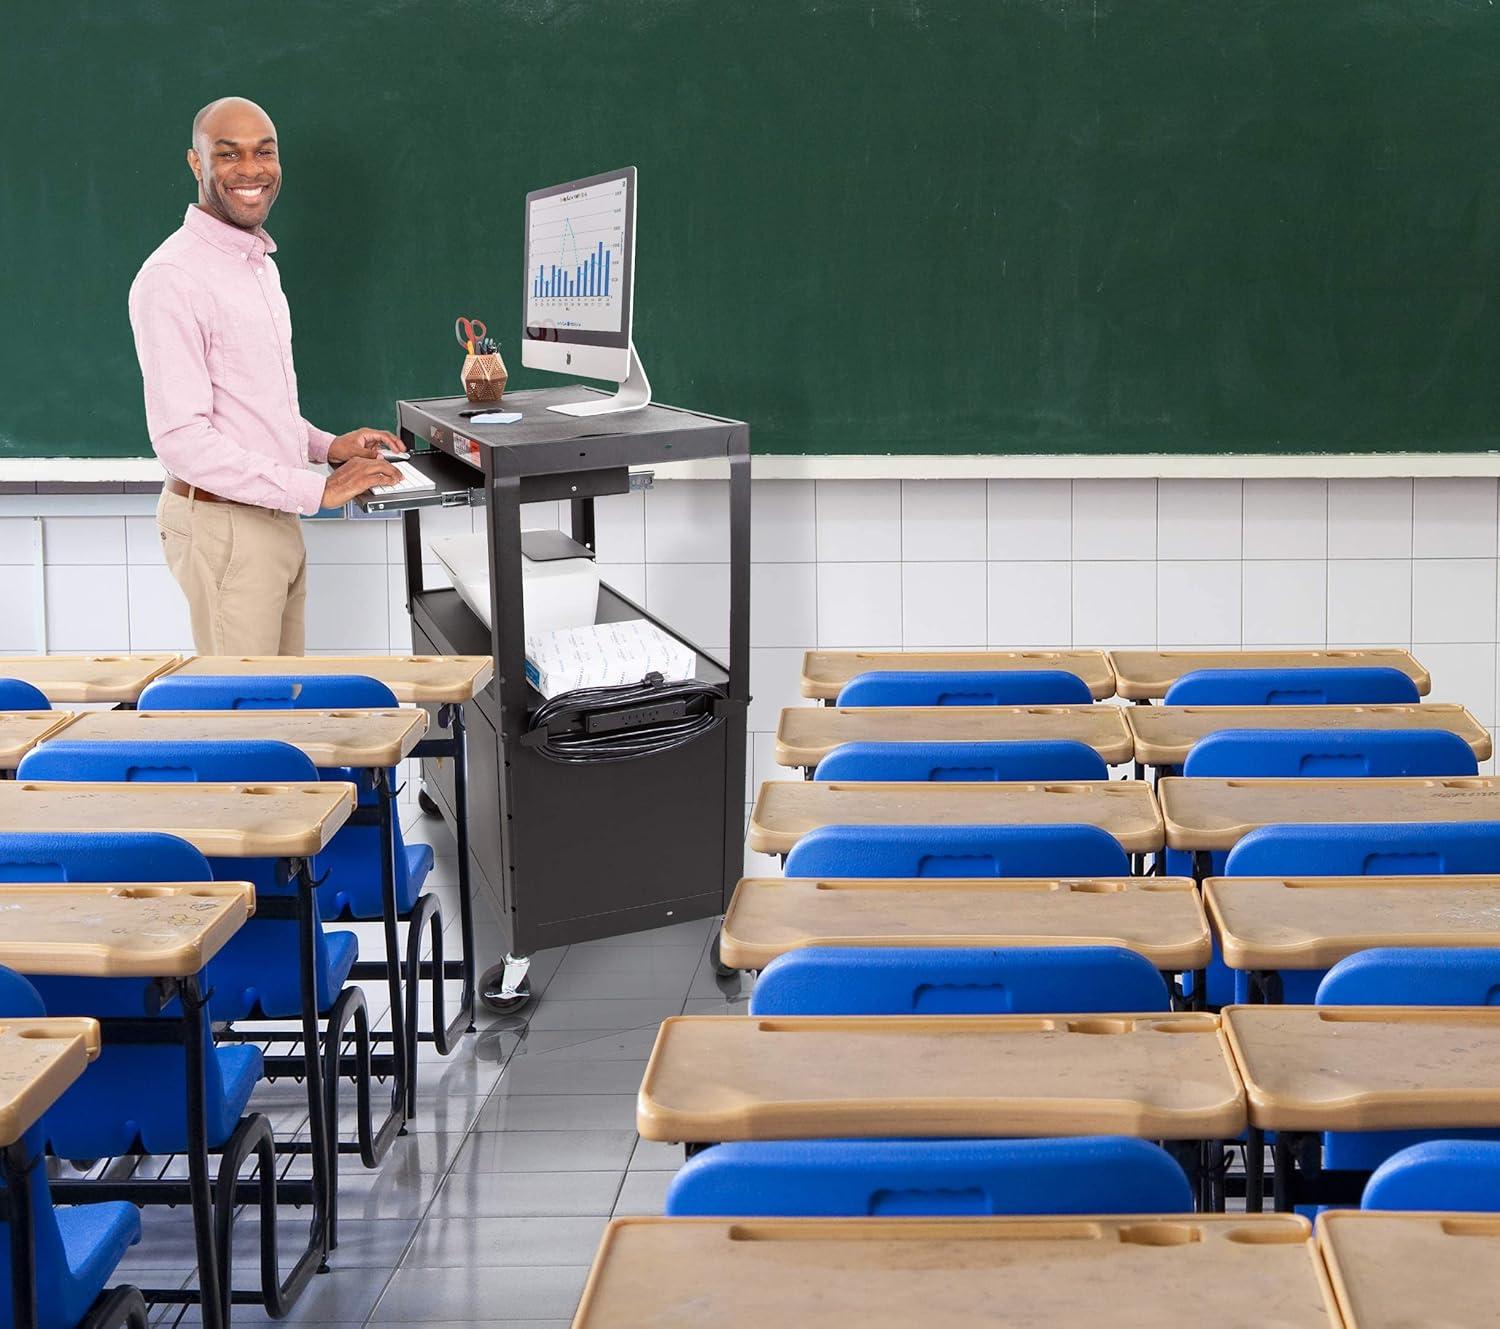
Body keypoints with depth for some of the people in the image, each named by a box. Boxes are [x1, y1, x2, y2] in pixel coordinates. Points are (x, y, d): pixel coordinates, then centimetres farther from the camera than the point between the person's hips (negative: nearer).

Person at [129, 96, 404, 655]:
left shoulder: (260, 263, 14)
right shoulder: (172, 278, -17)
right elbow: (181, 437, -24)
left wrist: (326, 446, 9)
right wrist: (318, 490, -23)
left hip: (275, 519, 9)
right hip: (222, 522, -9)